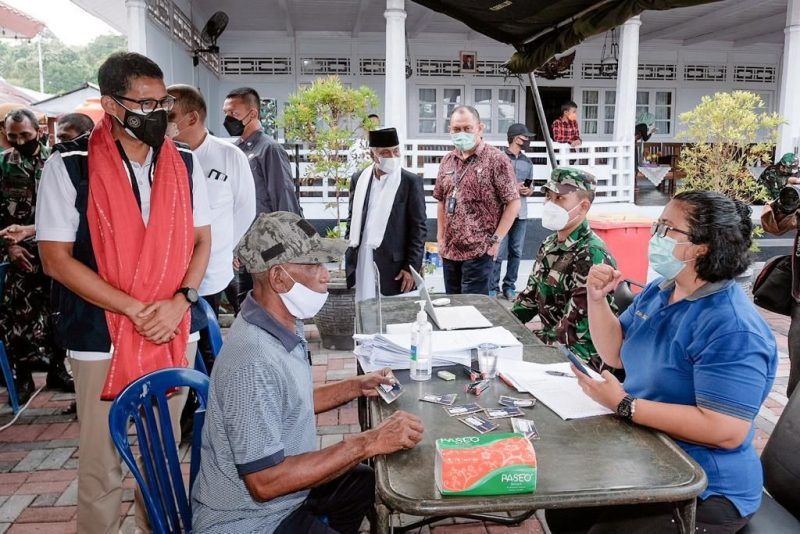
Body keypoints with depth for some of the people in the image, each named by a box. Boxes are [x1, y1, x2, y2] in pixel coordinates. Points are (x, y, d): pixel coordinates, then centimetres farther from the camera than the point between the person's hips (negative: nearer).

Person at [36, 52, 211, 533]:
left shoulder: (184, 163, 3)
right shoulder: (70, 166, -8)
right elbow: (57, 258, -9)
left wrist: (179, 303, -9)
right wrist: (136, 310, -15)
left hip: (175, 332, 4)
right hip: (103, 337, -3)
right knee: (103, 462, 10)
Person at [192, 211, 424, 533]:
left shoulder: (283, 326, -3)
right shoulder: (254, 362, -31)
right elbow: (266, 482, -29)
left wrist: (355, 388, 5)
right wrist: (366, 443, -27)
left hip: (284, 490, 9)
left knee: (375, 481, 19)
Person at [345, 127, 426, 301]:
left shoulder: (411, 182, -4)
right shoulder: (358, 179, 8)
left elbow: (419, 228, -5)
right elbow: (352, 219, 14)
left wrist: (412, 267, -10)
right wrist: (348, 256, 8)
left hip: (394, 264, -3)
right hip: (361, 262, 4)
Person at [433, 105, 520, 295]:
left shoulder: (496, 159, -8)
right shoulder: (447, 160, 10)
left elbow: (513, 203, -9)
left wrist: (495, 240, -13)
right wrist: (440, 237, 11)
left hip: (479, 251, -6)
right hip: (449, 250, 6)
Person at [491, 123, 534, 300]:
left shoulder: (528, 162, 14)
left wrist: (528, 191, -3)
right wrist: (512, 187, -13)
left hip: (521, 213, 6)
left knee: (516, 252, 8)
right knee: (499, 253, -5)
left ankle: (509, 286, 18)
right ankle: (493, 288, 3)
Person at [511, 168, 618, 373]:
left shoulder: (592, 256, -21)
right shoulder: (550, 244, 6)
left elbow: (574, 332, -23)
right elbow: (531, 295, 15)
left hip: (581, 358, -8)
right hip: (550, 342, 8)